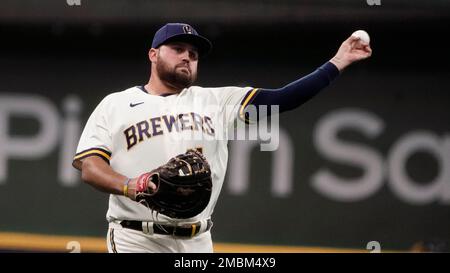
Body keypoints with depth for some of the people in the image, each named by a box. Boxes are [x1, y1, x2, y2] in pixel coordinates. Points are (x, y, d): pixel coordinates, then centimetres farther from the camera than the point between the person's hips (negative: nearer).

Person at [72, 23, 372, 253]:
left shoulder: (217, 101, 13)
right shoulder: (115, 105, 6)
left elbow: (279, 100, 4)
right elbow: (89, 166, -2)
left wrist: (337, 63, -3)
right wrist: (127, 185, -23)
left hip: (198, 244, 4)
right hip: (136, 241, -3)